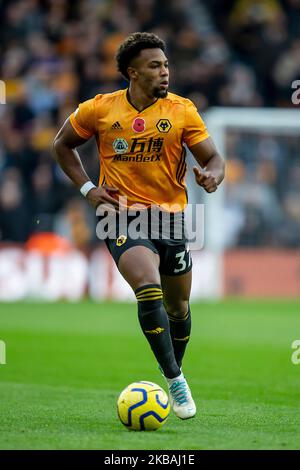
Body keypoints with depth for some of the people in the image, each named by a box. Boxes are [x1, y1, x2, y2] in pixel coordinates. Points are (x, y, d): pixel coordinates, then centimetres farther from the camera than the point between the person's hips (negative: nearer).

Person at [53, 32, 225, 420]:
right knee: (149, 291, -25)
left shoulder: (182, 110, -1)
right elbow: (62, 145, 13)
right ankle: (175, 380, -16)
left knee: (178, 305, 10)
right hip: (123, 217, -2)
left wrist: (212, 176, -24)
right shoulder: (100, 109, -2)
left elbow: (213, 158, 0)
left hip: (170, 214, 3)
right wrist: (87, 188, 1)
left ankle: (173, 368, 39)